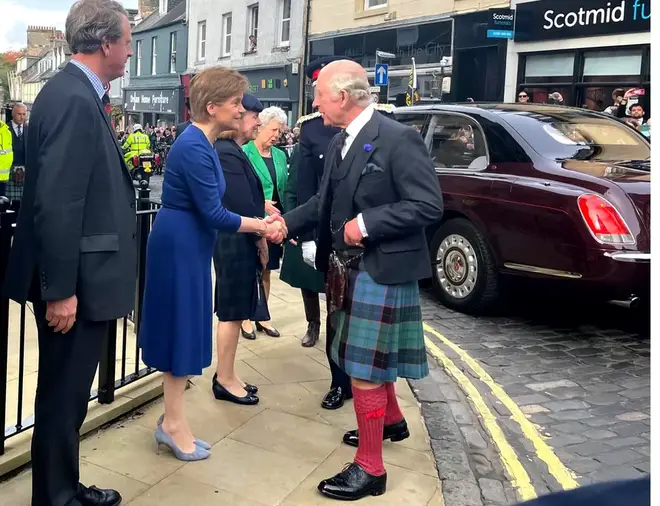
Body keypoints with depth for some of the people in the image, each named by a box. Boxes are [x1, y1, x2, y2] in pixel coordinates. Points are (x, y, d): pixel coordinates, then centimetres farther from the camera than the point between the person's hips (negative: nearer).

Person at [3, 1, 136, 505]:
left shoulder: (76, 94, 12)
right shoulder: (73, 100, -19)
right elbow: (56, 203, -24)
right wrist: (61, 290, -22)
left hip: (80, 277, 10)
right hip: (74, 282, -10)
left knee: (69, 393, 20)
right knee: (63, 396, 5)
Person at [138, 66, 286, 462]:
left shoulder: (203, 144, 11)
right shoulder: (194, 147, -20)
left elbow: (209, 209, 10)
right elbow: (213, 214, -22)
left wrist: (261, 223, 1)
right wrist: (262, 227, -12)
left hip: (189, 244, 10)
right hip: (180, 245, -10)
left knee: (184, 326, 14)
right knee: (180, 325, -1)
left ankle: (173, 419, 25)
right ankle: (173, 424, 14)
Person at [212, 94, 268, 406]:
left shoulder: (230, 151, 14)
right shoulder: (228, 153, -18)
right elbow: (240, 204, -21)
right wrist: (259, 238, -11)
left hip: (237, 242, 10)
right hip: (237, 243, -10)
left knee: (231, 313, 16)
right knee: (232, 313, 0)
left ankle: (226, 376, 26)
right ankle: (225, 380, 11)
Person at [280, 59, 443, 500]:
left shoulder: (399, 138, -18)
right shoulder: (340, 143, 7)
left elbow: (430, 206, -21)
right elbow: (326, 201, 13)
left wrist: (367, 223, -23)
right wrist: (287, 223, 1)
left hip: (381, 269, -8)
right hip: (350, 267, 8)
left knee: (365, 367, -1)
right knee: (369, 357, 23)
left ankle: (370, 468, 14)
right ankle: (392, 420, 47)